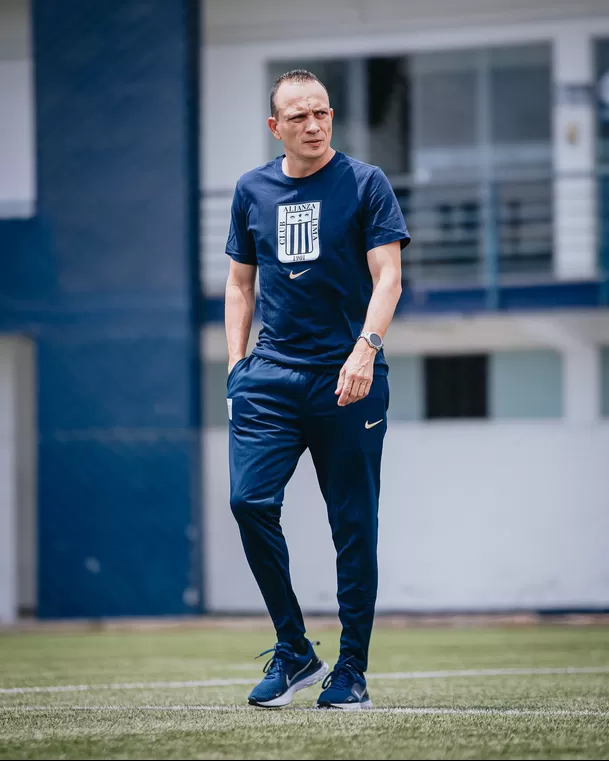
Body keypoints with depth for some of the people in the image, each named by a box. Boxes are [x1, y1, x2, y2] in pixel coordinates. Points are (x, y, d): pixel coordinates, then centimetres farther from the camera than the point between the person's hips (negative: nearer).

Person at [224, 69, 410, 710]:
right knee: (250, 499, -13)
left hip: (347, 377, -3)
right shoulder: (252, 191, 11)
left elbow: (388, 276, -6)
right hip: (272, 374, 3)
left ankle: (351, 669, 9)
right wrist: (237, 363, 8)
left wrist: (365, 349, -20)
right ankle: (293, 651, 1)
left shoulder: (364, 183, 1)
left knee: (353, 525, -1)